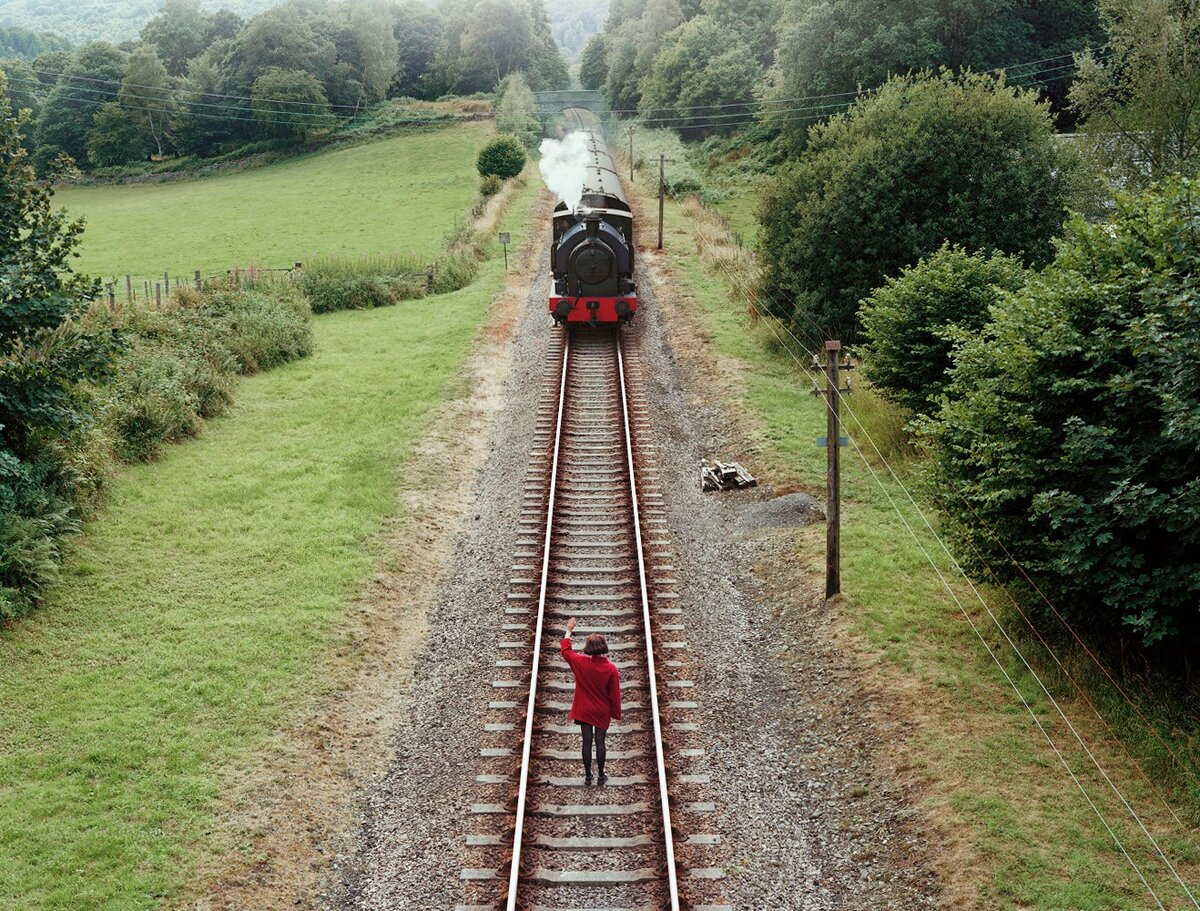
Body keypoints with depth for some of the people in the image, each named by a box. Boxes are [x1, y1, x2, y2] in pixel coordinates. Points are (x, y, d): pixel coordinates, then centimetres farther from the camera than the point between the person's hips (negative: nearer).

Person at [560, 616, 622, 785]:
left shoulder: (581, 662, -14)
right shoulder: (611, 668, -17)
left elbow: (566, 651, 5)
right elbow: (615, 694, -10)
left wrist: (569, 631, 15)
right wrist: (616, 713, 1)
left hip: (584, 711, 1)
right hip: (602, 712, -1)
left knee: (587, 742, 9)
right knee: (600, 742, 9)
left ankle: (588, 776, 17)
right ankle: (601, 776, 18)